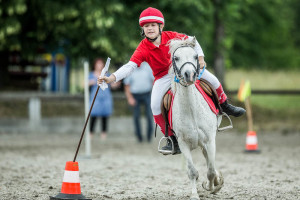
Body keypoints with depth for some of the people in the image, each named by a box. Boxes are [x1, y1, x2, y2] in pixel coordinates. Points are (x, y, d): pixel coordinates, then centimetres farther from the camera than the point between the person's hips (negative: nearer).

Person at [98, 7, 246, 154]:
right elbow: (130, 66, -29)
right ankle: (172, 138, -9)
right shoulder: (143, 48, -20)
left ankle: (224, 105, 27)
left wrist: (200, 58, -6)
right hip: (163, 78, -1)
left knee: (212, 79, -5)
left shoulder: (171, 37, -16)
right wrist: (111, 78, -42)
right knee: (155, 105, -23)